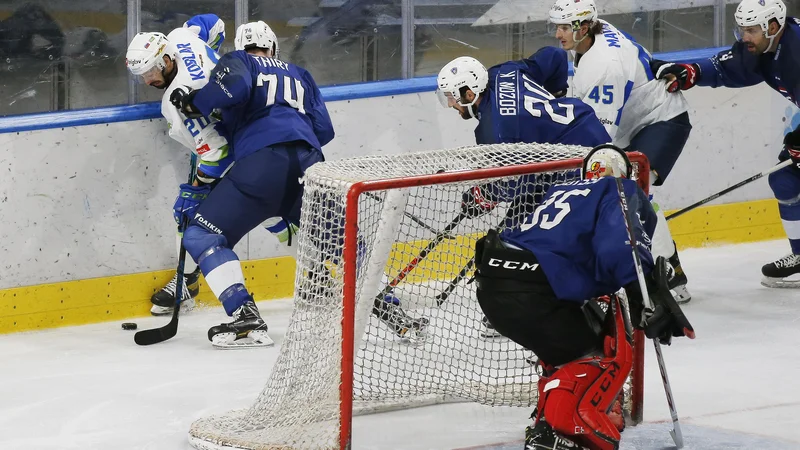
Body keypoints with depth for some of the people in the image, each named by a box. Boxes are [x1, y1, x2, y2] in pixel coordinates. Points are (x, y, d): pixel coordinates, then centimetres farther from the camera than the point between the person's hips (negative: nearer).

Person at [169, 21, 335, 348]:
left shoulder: (236, 62, 18)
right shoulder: (299, 75, 32)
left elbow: (234, 86, -7)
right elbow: (323, 130, 24)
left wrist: (194, 103, 7)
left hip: (262, 163, -5)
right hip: (308, 164, 5)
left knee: (202, 235, 1)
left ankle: (246, 318, -15)